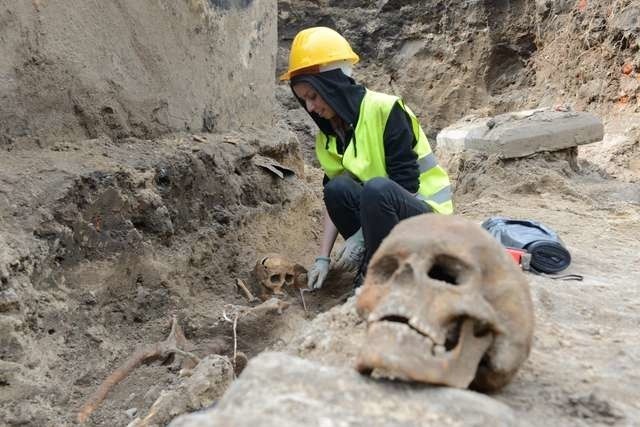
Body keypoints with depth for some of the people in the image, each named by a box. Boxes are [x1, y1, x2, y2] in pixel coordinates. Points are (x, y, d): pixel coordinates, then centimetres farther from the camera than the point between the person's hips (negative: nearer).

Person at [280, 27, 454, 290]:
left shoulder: (385, 109, -17)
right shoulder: (329, 133, 3)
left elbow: (406, 183, -20)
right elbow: (333, 198, 1)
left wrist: (360, 235, -21)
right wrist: (323, 257, -8)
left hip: (425, 212, -5)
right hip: (381, 209, 5)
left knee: (377, 189, -35)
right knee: (338, 188, -23)